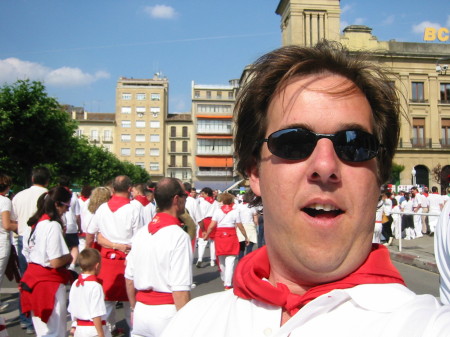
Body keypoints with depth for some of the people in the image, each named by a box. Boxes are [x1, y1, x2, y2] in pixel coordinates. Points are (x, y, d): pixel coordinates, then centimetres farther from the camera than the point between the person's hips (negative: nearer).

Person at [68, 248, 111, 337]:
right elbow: (96, 314, -19)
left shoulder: (75, 284, 4)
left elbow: (71, 310, 12)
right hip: (94, 330, -7)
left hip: (79, 329, 8)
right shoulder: (95, 286, -18)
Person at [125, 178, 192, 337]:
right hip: (167, 312, -6)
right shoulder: (179, 236, -16)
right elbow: (180, 289, -20)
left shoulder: (141, 233, 3)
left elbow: (129, 278, 10)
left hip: (141, 311, 6)